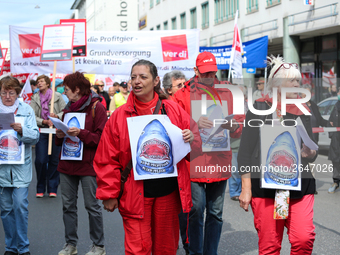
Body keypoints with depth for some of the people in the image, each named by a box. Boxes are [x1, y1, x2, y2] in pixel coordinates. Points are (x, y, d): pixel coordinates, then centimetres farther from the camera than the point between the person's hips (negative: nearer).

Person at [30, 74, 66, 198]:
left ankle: (52, 188, 13)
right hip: (41, 132, 1)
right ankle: (40, 189, 10)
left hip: (56, 132, -1)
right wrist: (44, 121, -14)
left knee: (54, 160, 2)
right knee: (40, 160, -4)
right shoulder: (35, 98, 8)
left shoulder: (57, 96, 4)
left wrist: (57, 116, -15)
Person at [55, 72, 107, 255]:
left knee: (92, 206, -1)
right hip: (67, 163, 7)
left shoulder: (96, 107, -6)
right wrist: (60, 134, -1)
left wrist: (81, 133, -23)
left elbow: (101, 137, -13)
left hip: (88, 165, -7)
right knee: (68, 205, 9)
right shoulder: (68, 108, 16)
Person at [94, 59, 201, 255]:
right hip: (134, 193, -2)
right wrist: (109, 194, -4)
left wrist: (191, 138, -12)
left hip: (168, 192, 2)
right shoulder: (119, 116, -2)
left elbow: (195, 149, 10)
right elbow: (107, 160, -1)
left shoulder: (174, 110, 3)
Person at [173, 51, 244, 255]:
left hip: (220, 163, 3)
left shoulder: (227, 94, 13)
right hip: (194, 162, -3)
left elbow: (240, 128, 11)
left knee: (216, 213, 7)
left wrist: (233, 126, -12)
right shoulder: (183, 95, 3)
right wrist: (194, 124, -23)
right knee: (196, 211, -3)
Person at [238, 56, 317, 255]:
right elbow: (245, 151, -2)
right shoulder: (260, 108, 1)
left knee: (304, 239, -13)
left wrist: (310, 153, -7)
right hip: (265, 185, -3)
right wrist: (246, 188, -7)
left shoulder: (302, 112, 12)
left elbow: (311, 154, 17)